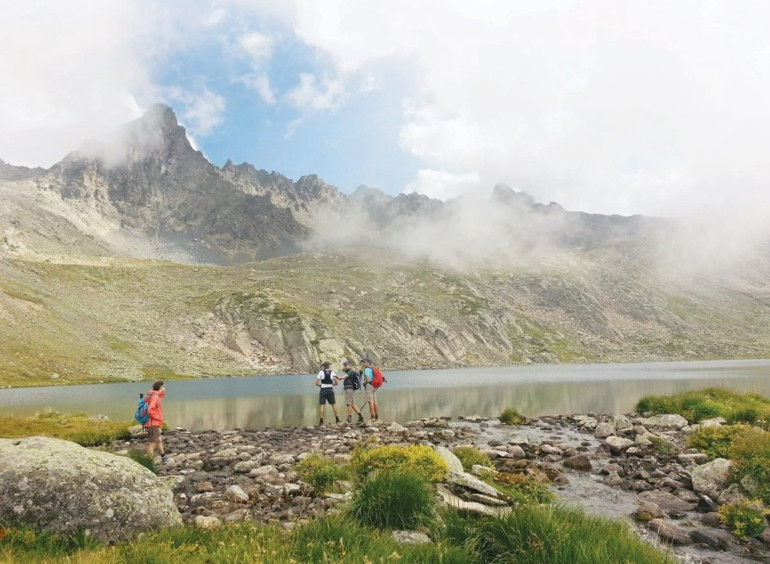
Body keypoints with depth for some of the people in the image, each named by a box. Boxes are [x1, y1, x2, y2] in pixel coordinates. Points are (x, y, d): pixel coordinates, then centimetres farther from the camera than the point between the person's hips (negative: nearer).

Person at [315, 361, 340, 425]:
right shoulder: (332, 372, 6)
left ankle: (321, 420, -8)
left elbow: (316, 383, -6)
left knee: (322, 405, -2)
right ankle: (337, 419, 9)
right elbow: (337, 382, 2)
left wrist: (320, 385, 12)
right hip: (330, 390, 2)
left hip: (323, 390, -2)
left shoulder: (321, 372, 0)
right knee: (333, 404, 9)